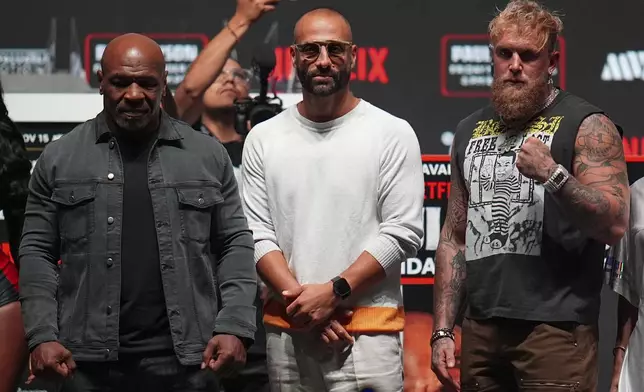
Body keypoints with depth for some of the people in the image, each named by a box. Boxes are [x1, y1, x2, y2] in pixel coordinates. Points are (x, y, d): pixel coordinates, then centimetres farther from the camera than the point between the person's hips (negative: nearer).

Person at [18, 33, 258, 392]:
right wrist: (43, 336, -5)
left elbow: (236, 245, 8)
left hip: (186, 359, 0)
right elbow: (37, 252, 6)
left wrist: (235, 328, -5)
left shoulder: (208, 156, 8)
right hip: (88, 362, 0)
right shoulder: (59, 158, 7)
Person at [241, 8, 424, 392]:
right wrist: (302, 301, -11)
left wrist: (333, 292, -15)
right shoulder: (263, 139, 7)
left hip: (368, 331, -3)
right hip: (285, 331, 3)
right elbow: (257, 234, 2)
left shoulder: (392, 134, -2)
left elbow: (403, 233, -7)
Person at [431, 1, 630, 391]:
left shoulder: (586, 125, -2)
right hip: (481, 330, 5)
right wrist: (443, 331, 10)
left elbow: (615, 224, -12)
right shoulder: (471, 131, 14)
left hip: (555, 328, -5)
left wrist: (552, 175, -23)